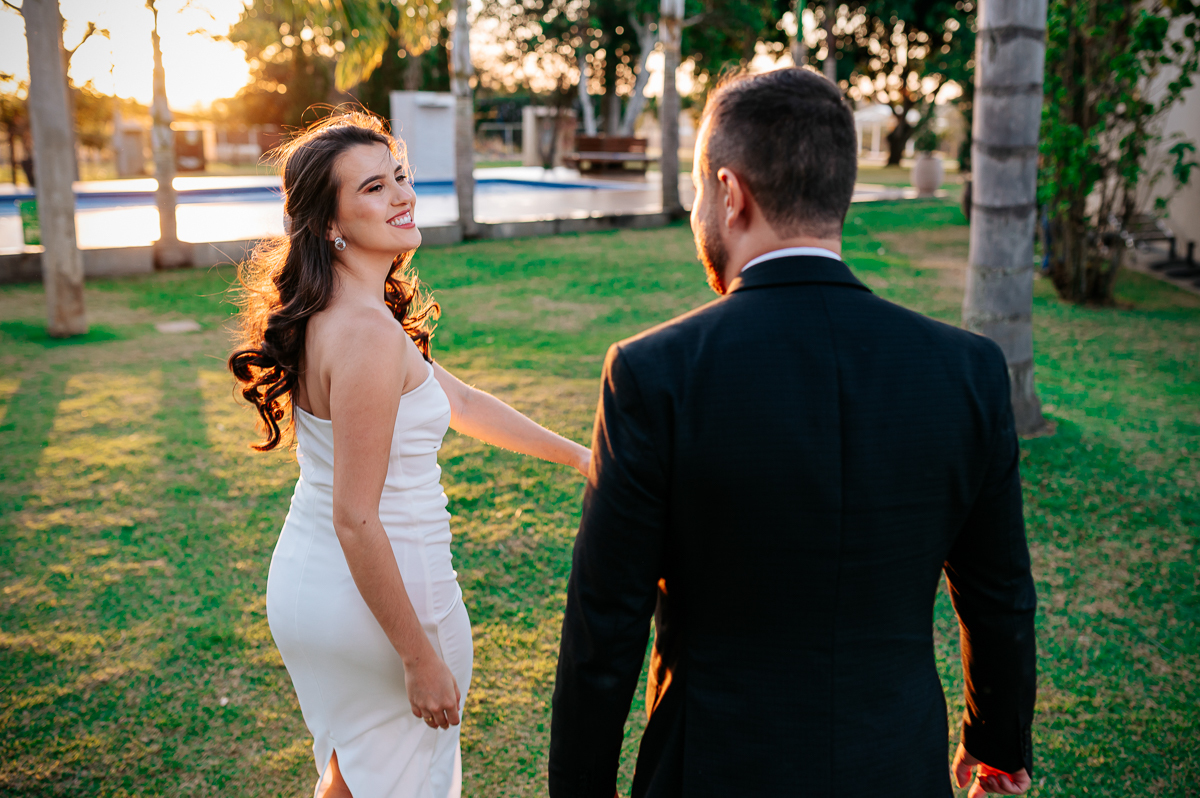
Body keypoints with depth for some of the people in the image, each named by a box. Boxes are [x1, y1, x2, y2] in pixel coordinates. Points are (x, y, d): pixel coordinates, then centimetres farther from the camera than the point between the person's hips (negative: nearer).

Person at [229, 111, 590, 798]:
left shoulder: (329, 312, 4)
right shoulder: (370, 332, -26)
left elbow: (456, 399, 12)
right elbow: (357, 521, -26)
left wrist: (575, 453, 16)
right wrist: (421, 659, -18)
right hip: (382, 594, -9)